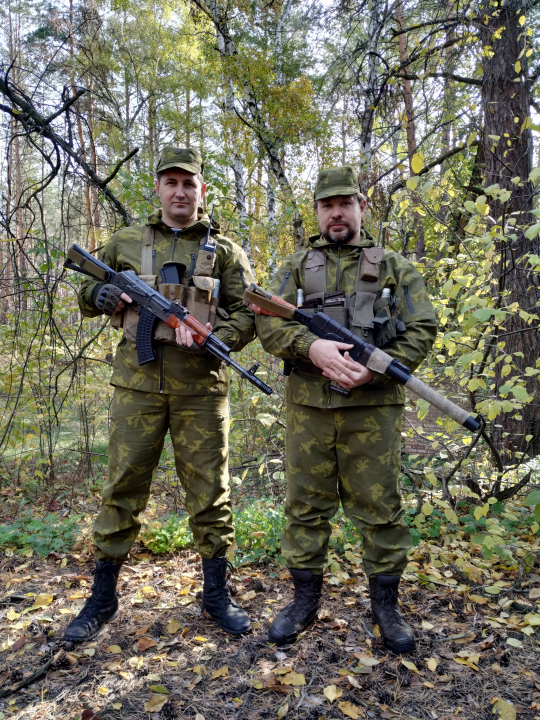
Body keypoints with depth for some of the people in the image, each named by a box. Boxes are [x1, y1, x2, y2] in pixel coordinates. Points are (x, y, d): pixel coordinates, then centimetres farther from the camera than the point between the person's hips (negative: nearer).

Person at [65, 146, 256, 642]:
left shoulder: (225, 250, 8)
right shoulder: (125, 243, 12)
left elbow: (247, 315, 3)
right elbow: (86, 296, 21)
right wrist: (104, 295, -3)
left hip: (201, 387, -1)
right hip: (138, 383, 1)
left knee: (210, 492, 6)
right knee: (123, 490, 6)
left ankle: (217, 594, 24)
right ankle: (102, 600, 23)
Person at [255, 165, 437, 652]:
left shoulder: (394, 267, 11)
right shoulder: (295, 268, 14)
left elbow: (422, 329, 2)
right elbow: (268, 324, 1)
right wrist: (312, 346, -19)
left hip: (374, 407, -1)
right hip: (308, 406, 2)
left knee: (380, 507, 5)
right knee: (306, 506, 9)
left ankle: (386, 604, 24)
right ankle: (306, 600, 26)